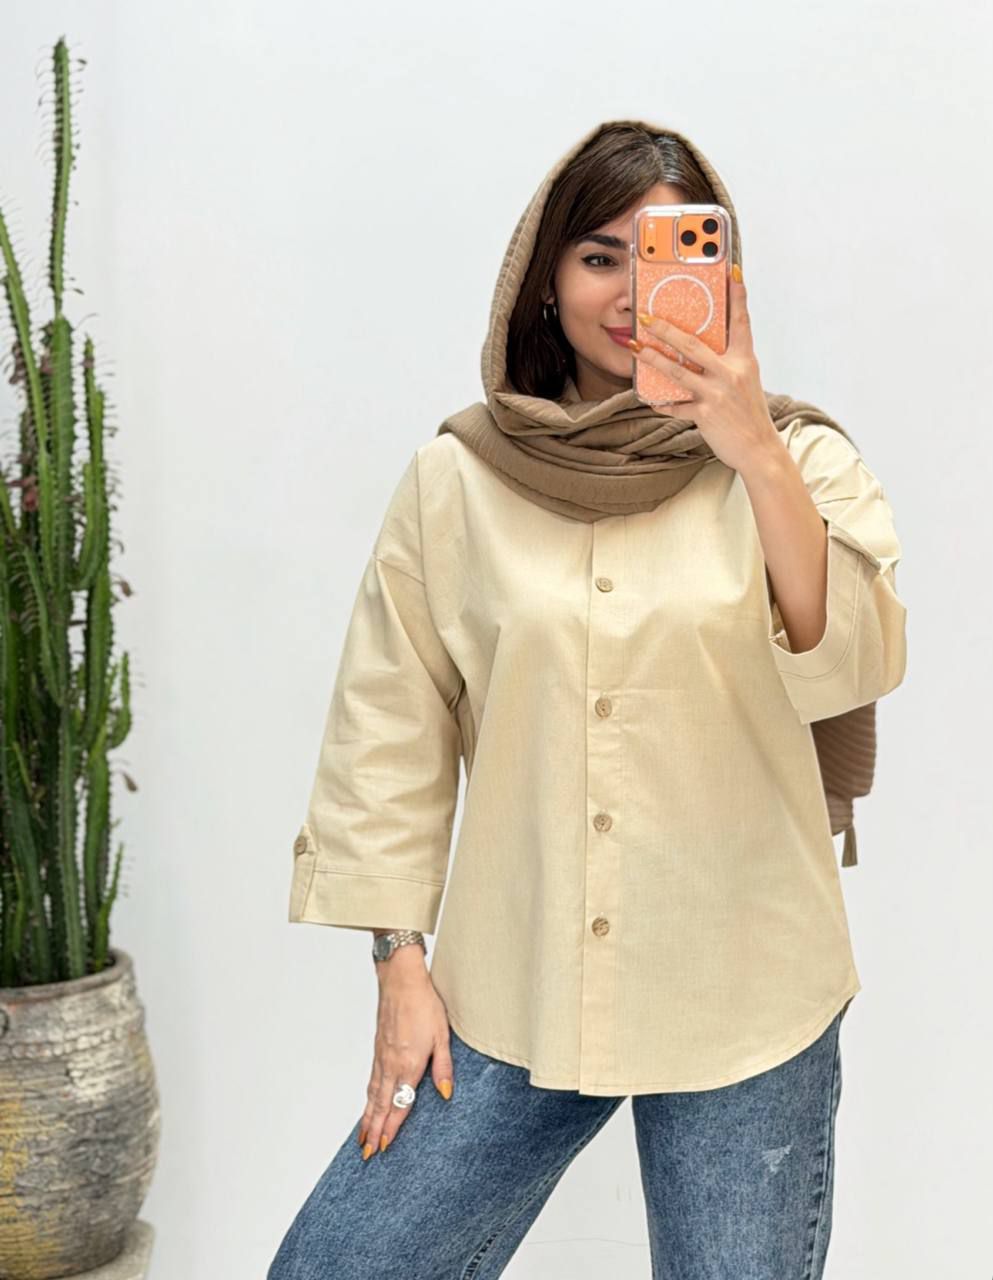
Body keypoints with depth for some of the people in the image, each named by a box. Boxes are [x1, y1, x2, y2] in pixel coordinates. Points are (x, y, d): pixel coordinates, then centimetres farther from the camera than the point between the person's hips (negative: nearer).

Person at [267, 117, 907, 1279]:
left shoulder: (800, 461, -1)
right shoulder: (455, 478, 1)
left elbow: (852, 668, -16)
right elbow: (389, 735, 4)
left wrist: (757, 455, -26)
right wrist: (401, 961, 1)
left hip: (746, 999, -1)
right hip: (512, 996, 1)